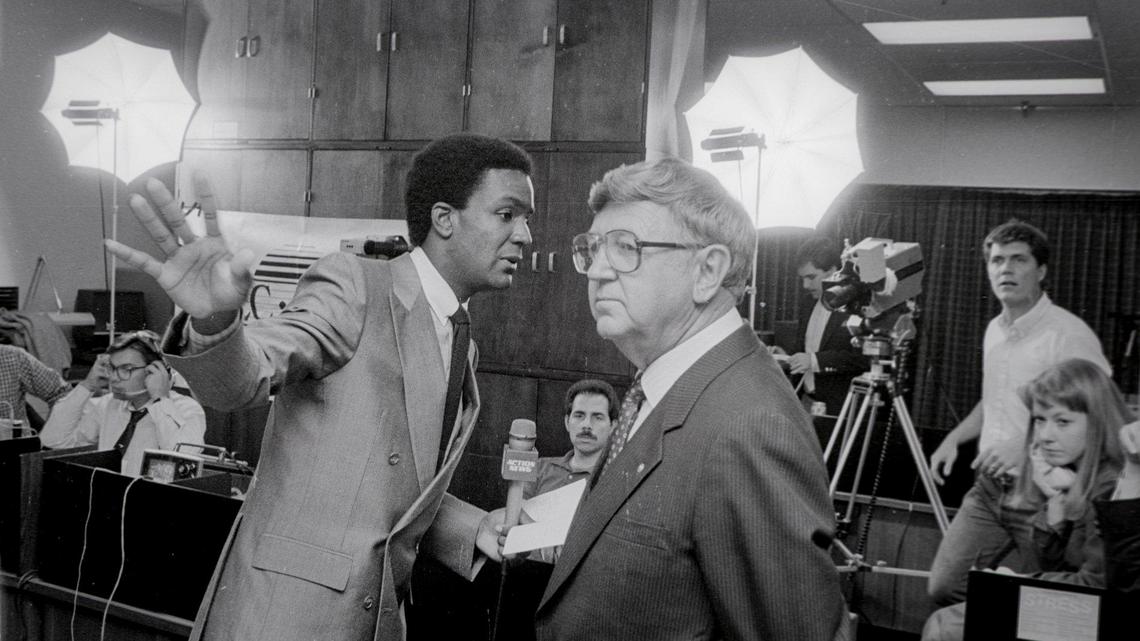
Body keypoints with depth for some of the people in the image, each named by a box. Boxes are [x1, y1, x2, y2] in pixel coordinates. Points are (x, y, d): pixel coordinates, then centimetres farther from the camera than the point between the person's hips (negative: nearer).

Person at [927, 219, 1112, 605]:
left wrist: (1027, 446, -27)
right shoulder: (994, 331, 12)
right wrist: (953, 439, 12)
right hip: (988, 489, 7)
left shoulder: (1069, 334, -14)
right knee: (943, 588, 1)